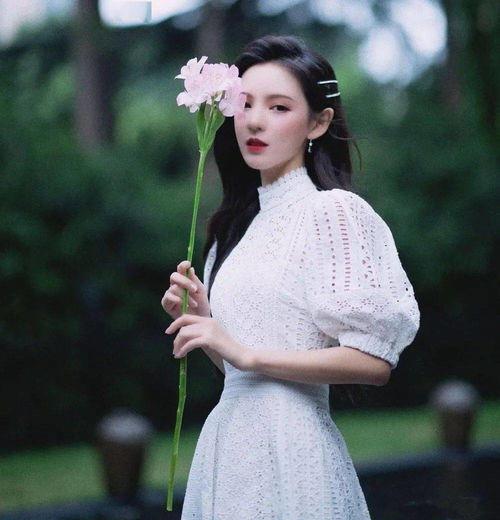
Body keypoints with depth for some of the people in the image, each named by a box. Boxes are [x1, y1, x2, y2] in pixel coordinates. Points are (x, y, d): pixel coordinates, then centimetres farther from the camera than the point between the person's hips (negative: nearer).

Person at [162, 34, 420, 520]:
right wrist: (200, 317, -1)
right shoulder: (240, 222, 12)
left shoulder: (334, 211, -10)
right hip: (227, 439, 7)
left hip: (289, 447, -7)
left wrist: (245, 352, -17)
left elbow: (376, 360, -17)